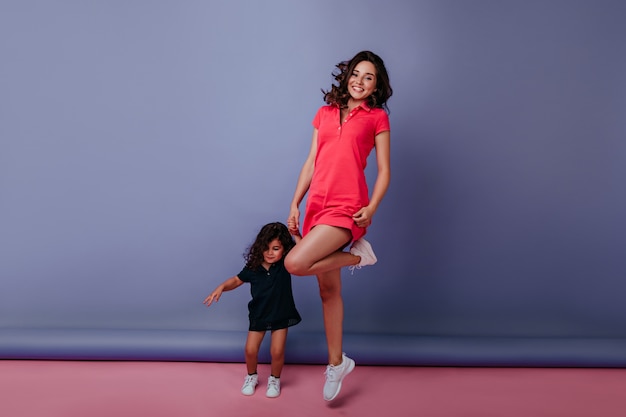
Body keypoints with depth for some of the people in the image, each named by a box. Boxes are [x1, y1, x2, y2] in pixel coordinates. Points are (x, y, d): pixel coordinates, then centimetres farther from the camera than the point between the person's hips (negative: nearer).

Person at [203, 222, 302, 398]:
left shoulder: (286, 264, -17)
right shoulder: (253, 268, -12)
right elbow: (237, 280, 3)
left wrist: (296, 234, -40)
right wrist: (221, 287, -13)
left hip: (281, 315, -2)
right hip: (258, 315, 2)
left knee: (277, 351, -8)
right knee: (250, 350, 0)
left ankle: (274, 379, 22)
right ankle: (252, 377, 31)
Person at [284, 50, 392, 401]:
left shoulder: (377, 117, 5)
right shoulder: (325, 113, 17)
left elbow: (384, 171, 1)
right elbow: (311, 163, 16)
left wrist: (371, 208, -14)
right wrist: (295, 205, 10)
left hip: (347, 207, -5)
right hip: (318, 206, 5)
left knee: (296, 263, -23)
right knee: (329, 291, 11)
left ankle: (358, 254, 1)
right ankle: (337, 363, 25)